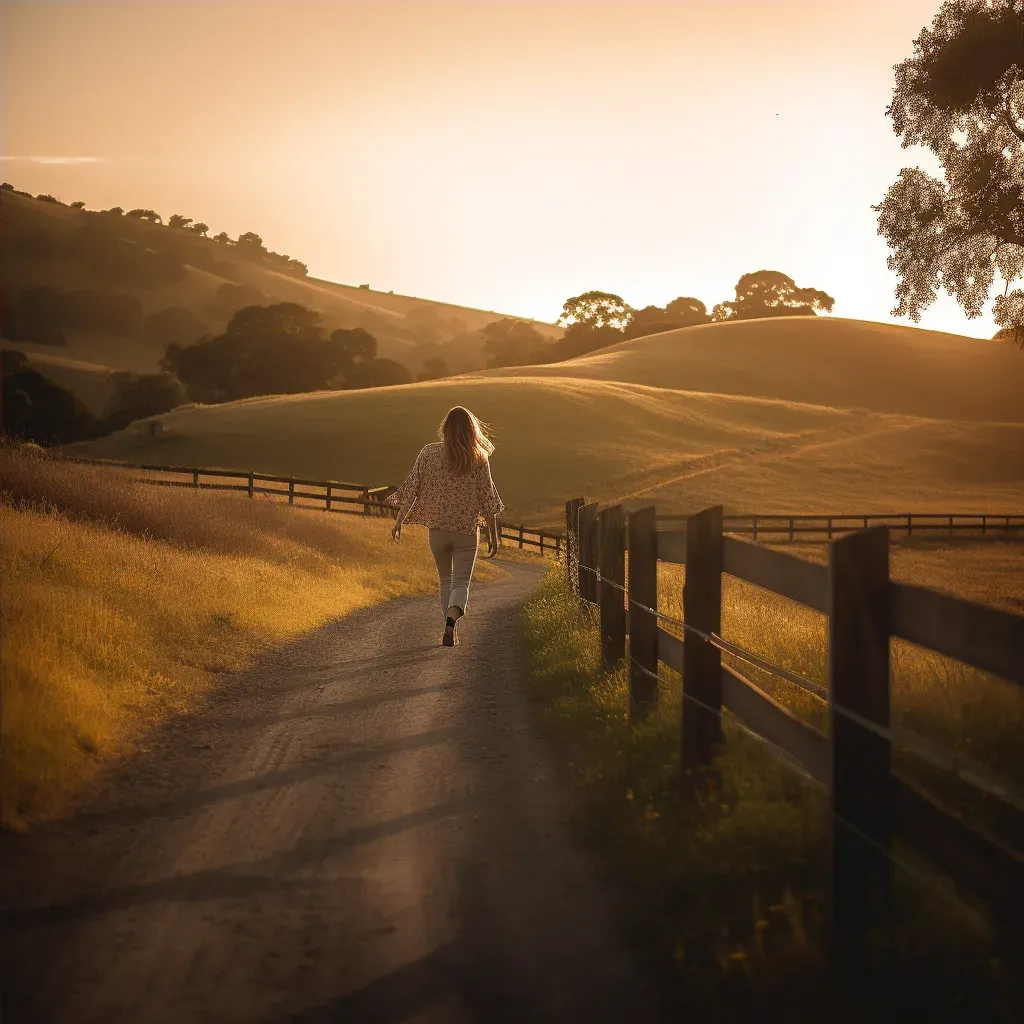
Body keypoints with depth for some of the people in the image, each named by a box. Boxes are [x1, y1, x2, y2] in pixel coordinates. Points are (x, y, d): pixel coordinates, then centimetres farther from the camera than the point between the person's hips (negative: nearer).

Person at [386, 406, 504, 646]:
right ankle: (451, 621, -25)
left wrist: (400, 520, 3)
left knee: (446, 581, 19)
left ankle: (452, 632, 20)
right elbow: (488, 500, -2)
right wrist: (493, 536, 4)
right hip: (467, 531, -2)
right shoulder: (479, 459, -5)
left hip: (437, 529, 2)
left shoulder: (428, 453, -3)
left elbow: (412, 488, -4)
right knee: (461, 583, 2)